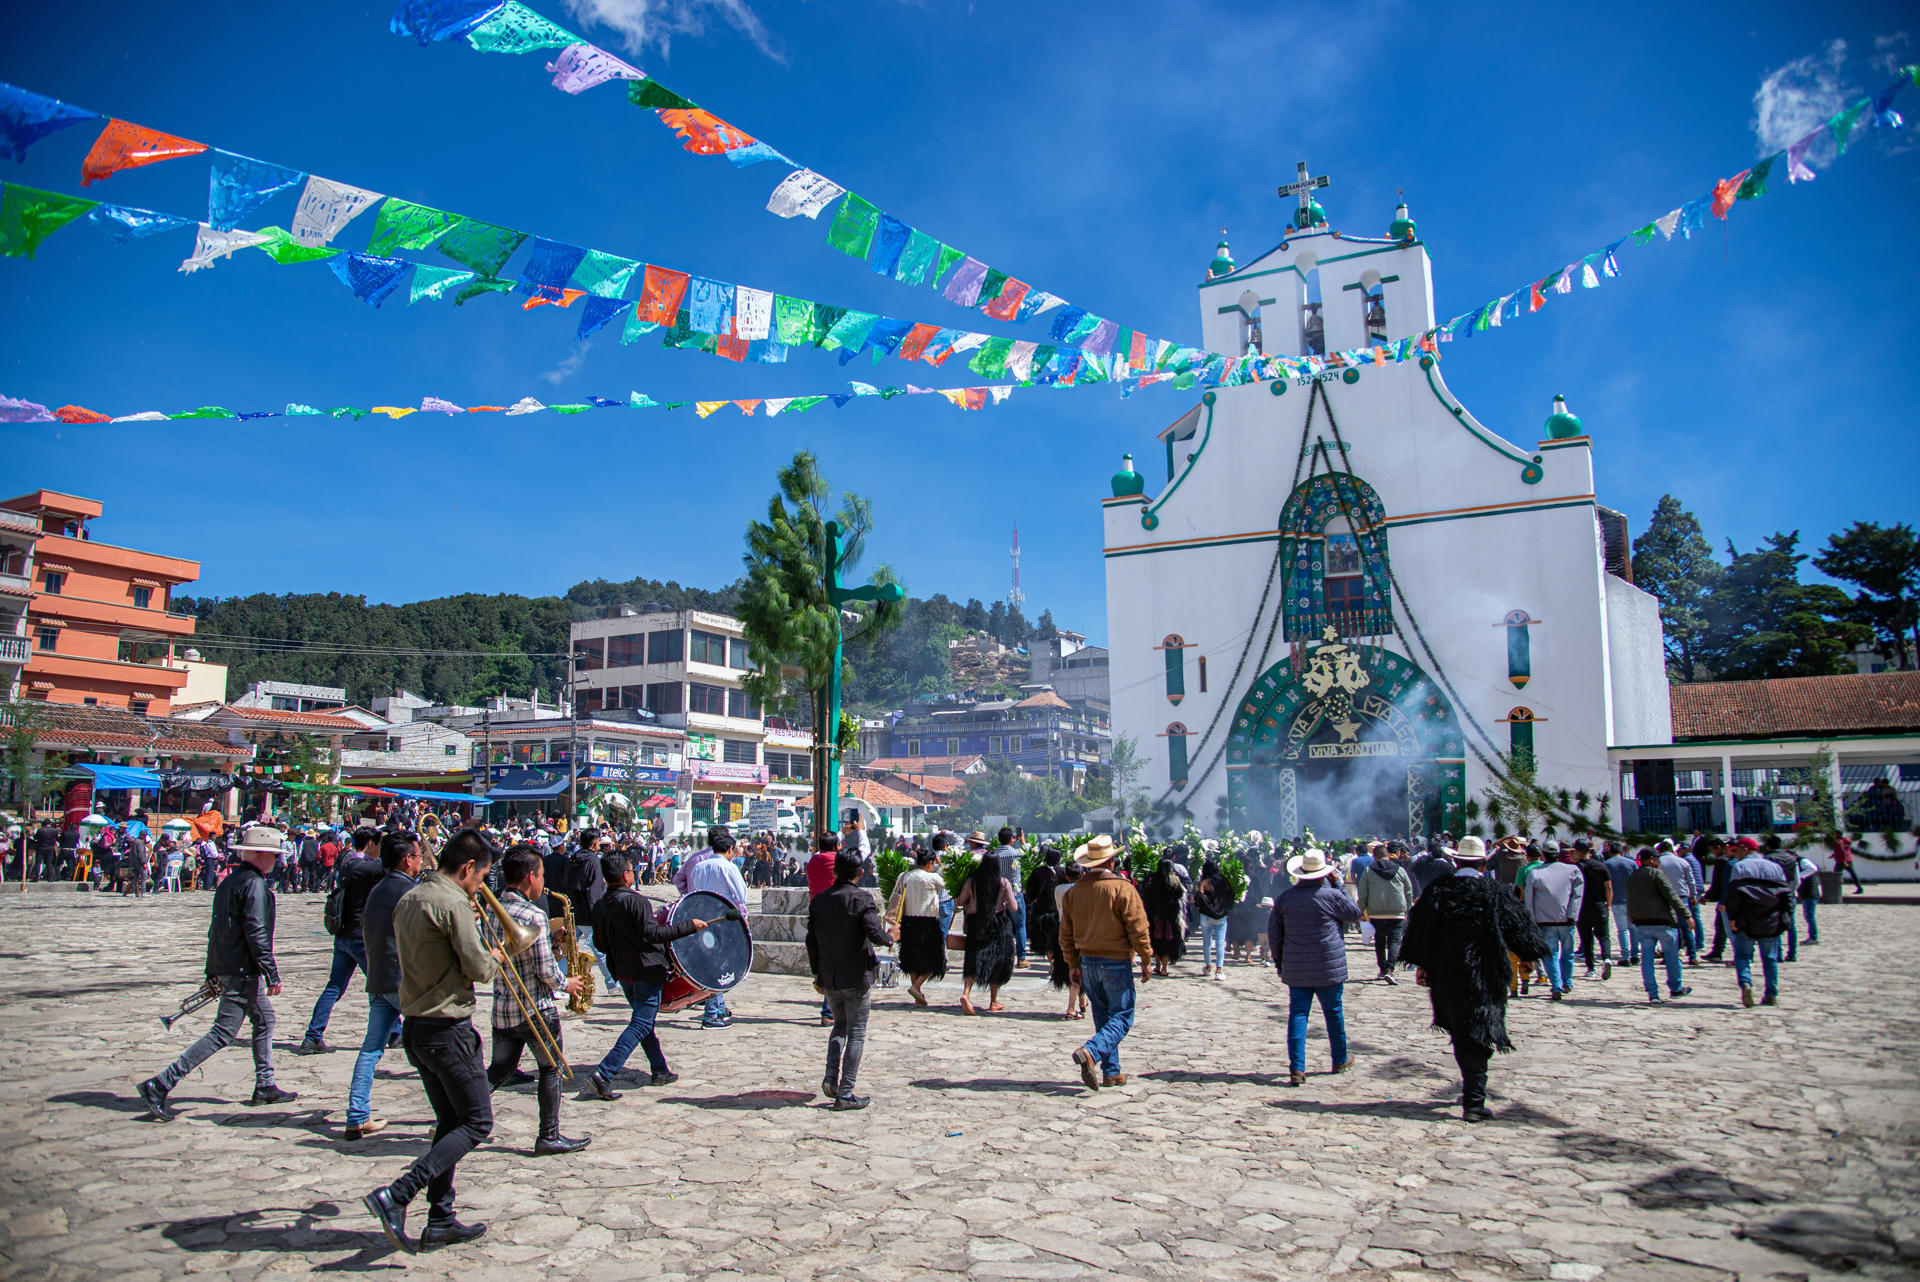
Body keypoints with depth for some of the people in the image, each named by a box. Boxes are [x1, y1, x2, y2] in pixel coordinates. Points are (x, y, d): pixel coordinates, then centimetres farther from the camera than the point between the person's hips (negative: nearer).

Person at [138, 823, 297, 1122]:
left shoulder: (230, 881, 14)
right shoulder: (254, 884, -15)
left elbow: (216, 929, 19)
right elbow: (256, 932, -21)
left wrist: (213, 973, 24)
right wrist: (272, 974, -18)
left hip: (225, 967, 10)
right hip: (242, 971, -10)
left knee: (265, 1019, 18)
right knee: (223, 1033, -6)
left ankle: (265, 1087, 25)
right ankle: (159, 1086, -7)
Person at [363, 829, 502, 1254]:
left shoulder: (407, 900, 10)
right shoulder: (453, 903, -18)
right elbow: (477, 969, -16)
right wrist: (493, 957, 5)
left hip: (415, 1026, 9)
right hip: (448, 1029, -9)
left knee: (450, 1122, 17)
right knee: (477, 1122, 1)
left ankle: (441, 1221, 20)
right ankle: (396, 1195, -10)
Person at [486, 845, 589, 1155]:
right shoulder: (533, 916, -21)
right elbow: (545, 971, -19)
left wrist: (548, 935, 11)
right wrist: (566, 984, 0)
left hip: (502, 1009, 7)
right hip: (536, 1010, -7)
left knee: (499, 1071, 17)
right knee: (551, 1070, 9)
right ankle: (549, 1137, 15)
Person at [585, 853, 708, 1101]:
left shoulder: (602, 905, 5)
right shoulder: (635, 901, -18)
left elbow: (600, 942, 10)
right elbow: (652, 934, -23)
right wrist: (690, 926, -18)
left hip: (623, 973, 8)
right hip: (646, 971, -8)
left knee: (644, 1021, 18)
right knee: (641, 1024, -6)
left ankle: (660, 1071, 24)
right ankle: (603, 1074, -15)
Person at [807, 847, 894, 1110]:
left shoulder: (818, 900, 3)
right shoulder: (861, 899, -12)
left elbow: (811, 941, 7)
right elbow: (875, 934, -23)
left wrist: (817, 973, 16)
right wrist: (890, 938, -2)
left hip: (829, 978, 5)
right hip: (857, 978, -5)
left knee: (840, 1025, 22)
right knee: (856, 1033, 4)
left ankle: (831, 1077, 7)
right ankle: (845, 1094, 4)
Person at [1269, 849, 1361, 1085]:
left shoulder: (1284, 897, 0)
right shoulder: (1331, 895, -12)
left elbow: (1274, 933, 7)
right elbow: (1355, 913, 7)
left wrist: (1279, 962, 18)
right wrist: (1338, 885, 8)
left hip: (1295, 970, 2)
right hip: (1328, 968, -2)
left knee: (1298, 1014, 2)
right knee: (1333, 1012, 15)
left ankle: (1296, 1069, -6)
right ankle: (1340, 1060, 31)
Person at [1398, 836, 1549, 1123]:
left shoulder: (1438, 890, -2)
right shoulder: (1494, 891, -6)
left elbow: (1419, 929, 1)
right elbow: (1518, 925, 2)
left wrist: (1420, 966, 12)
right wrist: (1527, 956, 21)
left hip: (1447, 975, 2)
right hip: (1484, 975, -2)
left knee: (1460, 1032, 17)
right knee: (1478, 1034, -1)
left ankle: (1470, 1086, 28)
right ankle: (1473, 1101, -7)